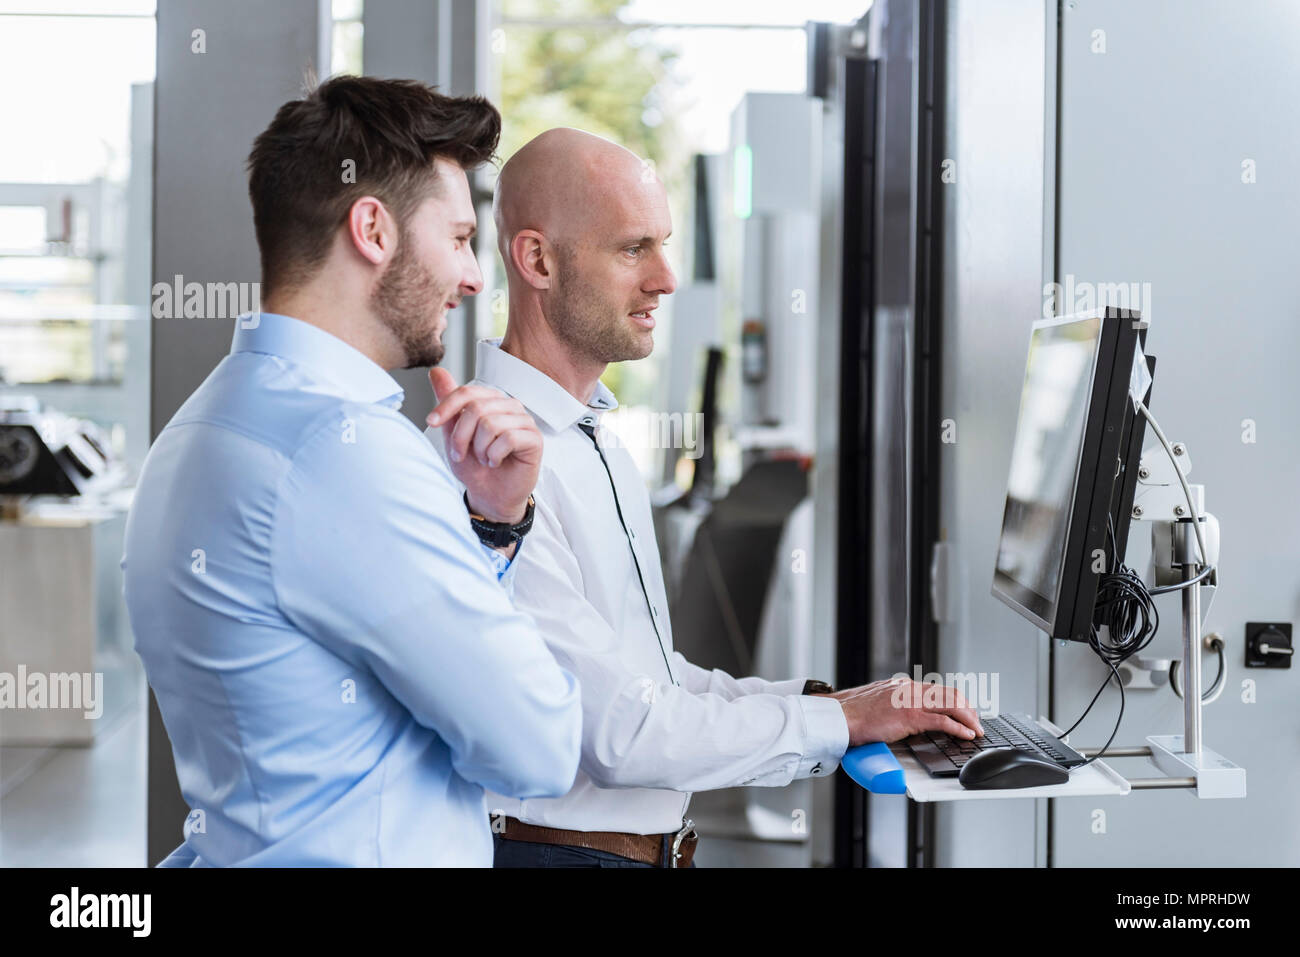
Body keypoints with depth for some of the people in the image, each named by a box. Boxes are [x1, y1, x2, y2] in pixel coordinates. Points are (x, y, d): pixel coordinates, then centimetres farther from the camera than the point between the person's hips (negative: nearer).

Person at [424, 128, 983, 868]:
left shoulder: (602, 449, 13)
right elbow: (619, 733, -20)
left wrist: (815, 696, 4)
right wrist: (837, 721, -12)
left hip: (652, 843, 8)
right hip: (554, 846, -8)